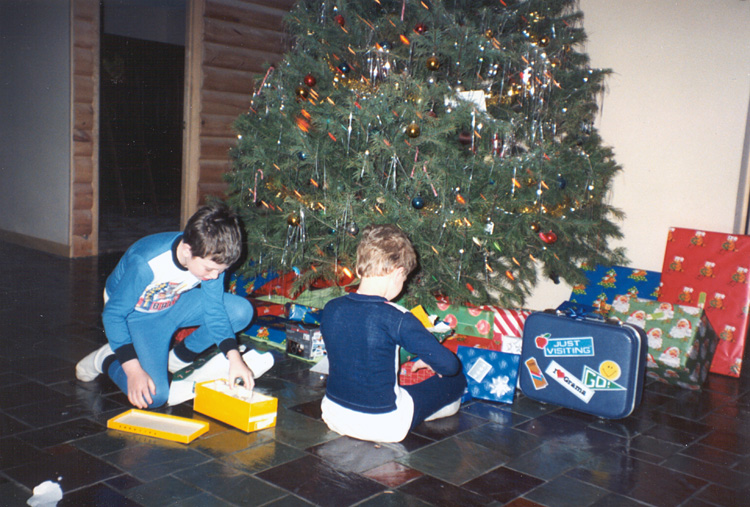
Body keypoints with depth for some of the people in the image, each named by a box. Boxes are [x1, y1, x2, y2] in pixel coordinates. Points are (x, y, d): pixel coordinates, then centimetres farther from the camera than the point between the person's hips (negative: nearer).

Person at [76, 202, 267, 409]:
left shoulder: (211, 258, -22)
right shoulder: (145, 264, -38)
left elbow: (214, 309, -11)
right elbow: (113, 314, -27)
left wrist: (234, 357, -22)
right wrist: (134, 370, -33)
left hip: (175, 302, 6)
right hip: (136, 314, -6)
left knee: (242, 311, -14)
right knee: (154, 396, -23)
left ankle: (179, 358, 4)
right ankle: (106, 359, 6)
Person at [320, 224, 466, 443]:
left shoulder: (331, 309, -6)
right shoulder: (397, 318, -22)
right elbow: (449, 364, -20)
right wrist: (428, 362, 4)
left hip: (332, 416, 6)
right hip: (382, 425, -5)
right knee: (456, 380, 10)